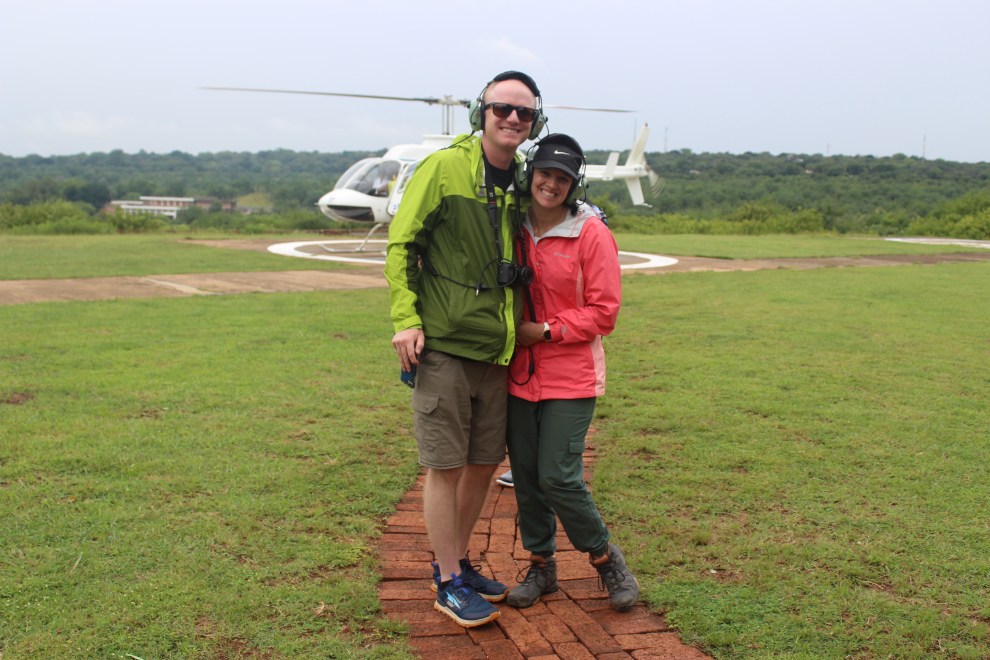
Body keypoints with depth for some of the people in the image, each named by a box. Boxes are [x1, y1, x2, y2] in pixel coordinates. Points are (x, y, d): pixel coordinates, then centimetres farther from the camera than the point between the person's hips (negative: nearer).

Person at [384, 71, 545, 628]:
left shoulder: (523, 180, 9)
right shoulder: (444, 168, -8)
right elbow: (401, 243, -6)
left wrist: (524, 323, 16)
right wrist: (405, 319, -13)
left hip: (495, 350, 6)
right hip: (443, 345, -6)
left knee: (485, 462, 14)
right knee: (446, 466, 1)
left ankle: (459, 560, 33)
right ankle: (449, 583, 16)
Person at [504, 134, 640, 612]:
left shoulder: (591, 233, -8)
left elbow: (603, 312, -9)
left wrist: (545, 330, -13)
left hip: (571, 376, -5)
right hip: (520, 374, 5)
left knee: (558, 477, -8)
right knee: (525, 476, 10)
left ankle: (605, 558, 17)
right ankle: (541, 566, 28)